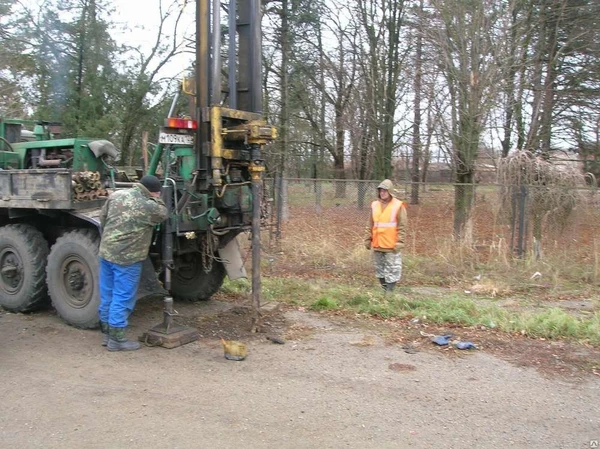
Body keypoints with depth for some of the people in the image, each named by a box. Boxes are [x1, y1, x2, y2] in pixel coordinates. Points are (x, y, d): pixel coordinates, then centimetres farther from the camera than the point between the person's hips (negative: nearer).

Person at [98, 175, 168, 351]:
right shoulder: (147, 206, -14)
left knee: (107, 295, 16)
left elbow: (103, 219, 15)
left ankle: (106, 332, 29)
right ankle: (116, 338, 10)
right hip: (127, 257, -7)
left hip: (106, 252, 8)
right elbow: (163, 214, 4)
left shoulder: (116, 195, 7)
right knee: (123, 298, 3)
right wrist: (155, 198, 11)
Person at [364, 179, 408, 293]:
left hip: (391, 245, -5)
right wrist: (368, 239, 9)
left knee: (392, 269, -2)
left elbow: (402, 226, -8)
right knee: (379, 268, 13)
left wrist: (400, 242, -14)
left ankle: (390, 292, 4)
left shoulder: (398, 206, -7)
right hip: (377, 245, 6)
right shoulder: (374, 205, 7)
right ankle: (384, 290, 24)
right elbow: (370, 225, 12)